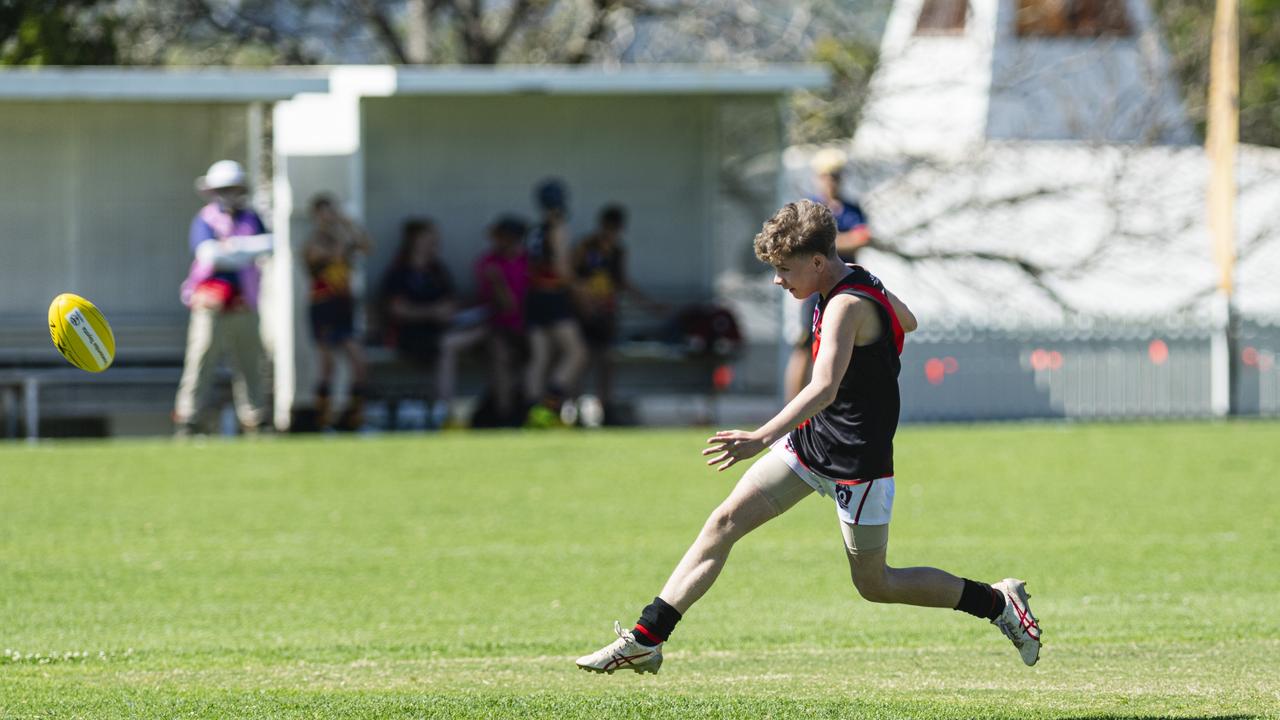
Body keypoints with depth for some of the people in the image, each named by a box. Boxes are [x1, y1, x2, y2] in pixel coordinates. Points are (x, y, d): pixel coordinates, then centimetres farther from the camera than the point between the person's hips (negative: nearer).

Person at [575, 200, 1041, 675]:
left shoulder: (847, 306, -25)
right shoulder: (857, 285, 2)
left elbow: (824, 389, -40)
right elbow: (906, 321, 23)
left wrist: (761, 438, -50)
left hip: (857, 463, -9)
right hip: (810, 441, 9)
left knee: (874, 585, 4)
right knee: (724, 522, -3)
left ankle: (998, 602, 21)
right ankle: (646, 640, -4)